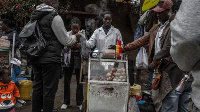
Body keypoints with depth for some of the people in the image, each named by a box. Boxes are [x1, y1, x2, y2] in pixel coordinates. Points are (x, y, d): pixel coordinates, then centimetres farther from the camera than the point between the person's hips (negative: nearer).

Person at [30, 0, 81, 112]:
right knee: (49, 90, 1)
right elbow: (65, 40, -9)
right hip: (50, 59, -8)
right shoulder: (54, 17, -12)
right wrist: (75, 37, 11)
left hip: (35, 58, 8)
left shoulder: (35, 16, 11)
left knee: (37, 87, 16)